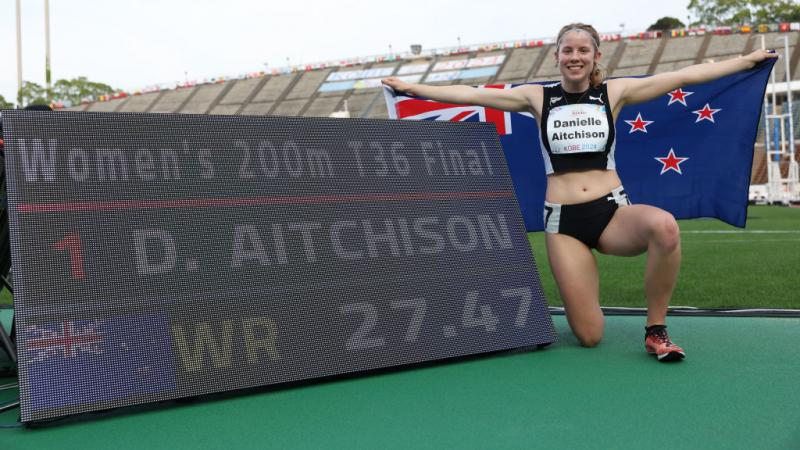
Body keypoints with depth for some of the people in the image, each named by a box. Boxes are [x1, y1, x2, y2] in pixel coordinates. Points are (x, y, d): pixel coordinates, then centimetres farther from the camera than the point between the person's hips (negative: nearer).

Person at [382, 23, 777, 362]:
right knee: (588, 337, -7)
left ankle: (656, 330, -16)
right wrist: (413, 89, 2)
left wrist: (747, 60, 8)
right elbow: (469, 95, 5)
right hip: (563, 221, 0)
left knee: (664, 226, -37)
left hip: (613, 212, 1)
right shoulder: (537, 98, 6)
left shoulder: (614, 92, 6)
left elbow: (684, 76, 7)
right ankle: (581, 299, 33)